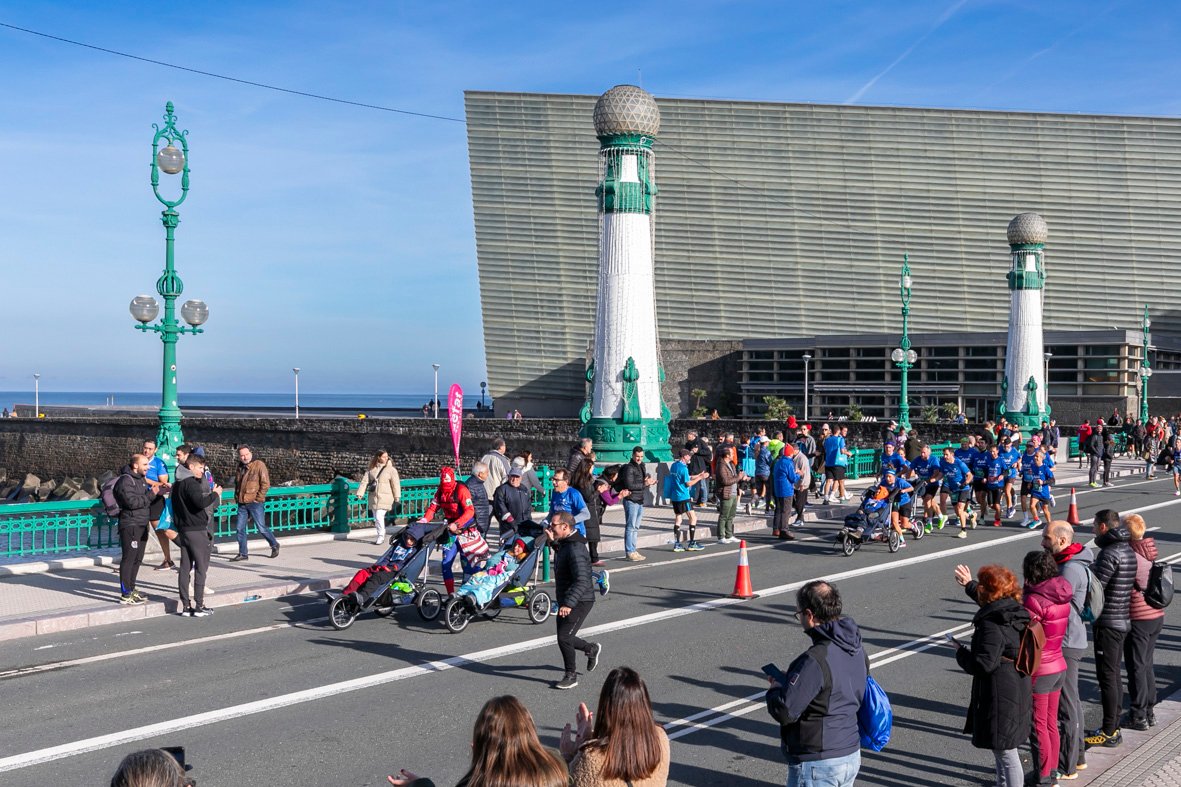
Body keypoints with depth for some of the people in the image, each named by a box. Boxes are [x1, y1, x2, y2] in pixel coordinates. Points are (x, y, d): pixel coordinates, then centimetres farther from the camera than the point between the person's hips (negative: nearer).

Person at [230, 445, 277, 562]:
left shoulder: (259, 465, -9)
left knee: (261, 528, -1)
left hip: (255, 503, -7)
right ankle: (243, 553, 14)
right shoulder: (240, 467, 13)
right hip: (242, 503, 7)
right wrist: (236, 496, 15)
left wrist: (258, 498, -13)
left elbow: (265, 483, -12)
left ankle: (274, 545, 20)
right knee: (240, 529, 6)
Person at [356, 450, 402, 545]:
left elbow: (395, 484, -4)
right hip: (373, 497, 4)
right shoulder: (371, 469, 8)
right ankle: (380, 536, 24)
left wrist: (397, 497, -7)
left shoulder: (391, 469, -3)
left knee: (379, 516, -14)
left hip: (384, 498, -4)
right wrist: (360, 493, -7)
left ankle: (381, 536, 2)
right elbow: (365, 481, 3)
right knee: (376, 518, 10)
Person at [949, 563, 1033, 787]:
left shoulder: (992, 625, -24)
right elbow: (991, 603, 28)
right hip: (1017, 692, 10)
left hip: (1000, 699, -10)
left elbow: (983, 665, -26)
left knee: (1006, 754, 0)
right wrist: (969, 584, 40)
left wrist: (961, 651, -9)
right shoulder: (1015, 612, 4)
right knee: (1001, 748, 26)